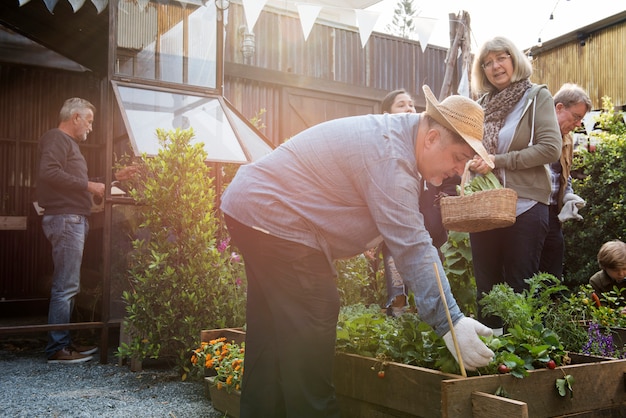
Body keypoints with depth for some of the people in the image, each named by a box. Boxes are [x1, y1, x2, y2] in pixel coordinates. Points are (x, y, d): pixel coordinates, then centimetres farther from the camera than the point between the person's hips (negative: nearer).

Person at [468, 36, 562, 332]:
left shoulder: (537, 97, 1)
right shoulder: (482, 105, 14)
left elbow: (550, 148, -11)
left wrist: (498, 161, -16)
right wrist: (472, 164, -3)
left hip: (525, 207, -5)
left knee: (519, 287, 1)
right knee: (485, 286, 10)